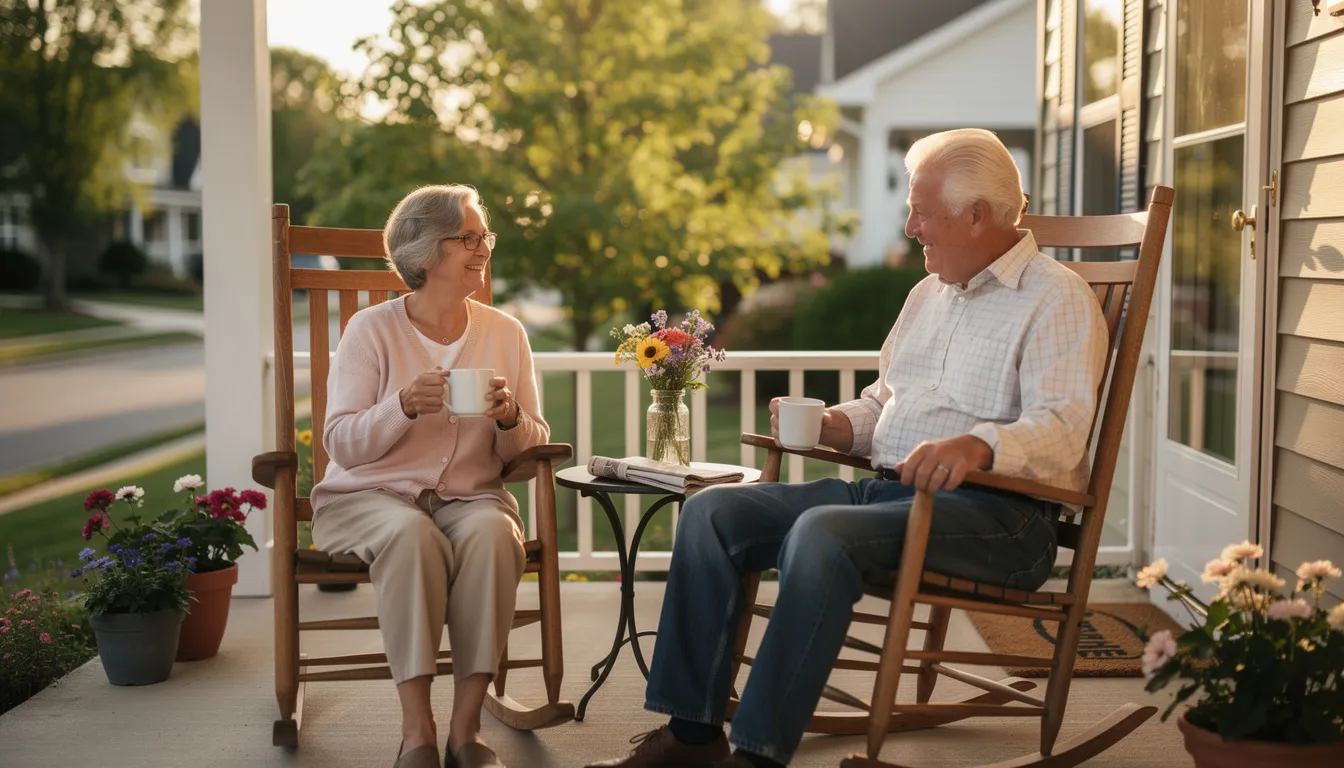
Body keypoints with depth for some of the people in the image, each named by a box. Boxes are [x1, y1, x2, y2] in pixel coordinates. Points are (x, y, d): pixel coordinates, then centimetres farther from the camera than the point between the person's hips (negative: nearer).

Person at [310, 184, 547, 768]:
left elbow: (529, 448, 9)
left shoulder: (506, 333, 8)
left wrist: (510, 419, -14)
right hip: (370, 496, -2)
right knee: (411, 534, -36)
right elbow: (342, 445, -6)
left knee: (492, 533, -32)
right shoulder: (371, 330, -1)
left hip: (470, 496, 2)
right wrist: (405, 406, -23)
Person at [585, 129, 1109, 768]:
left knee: (821, 532, -35)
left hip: (992, 508, -8)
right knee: (711, 511, -7)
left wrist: (978, 444, -38)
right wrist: (826, 424, 6)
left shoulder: (1057, 299, -4)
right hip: (884, 487, 8)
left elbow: (1061, 427, -18)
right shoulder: (929, 293, 22)